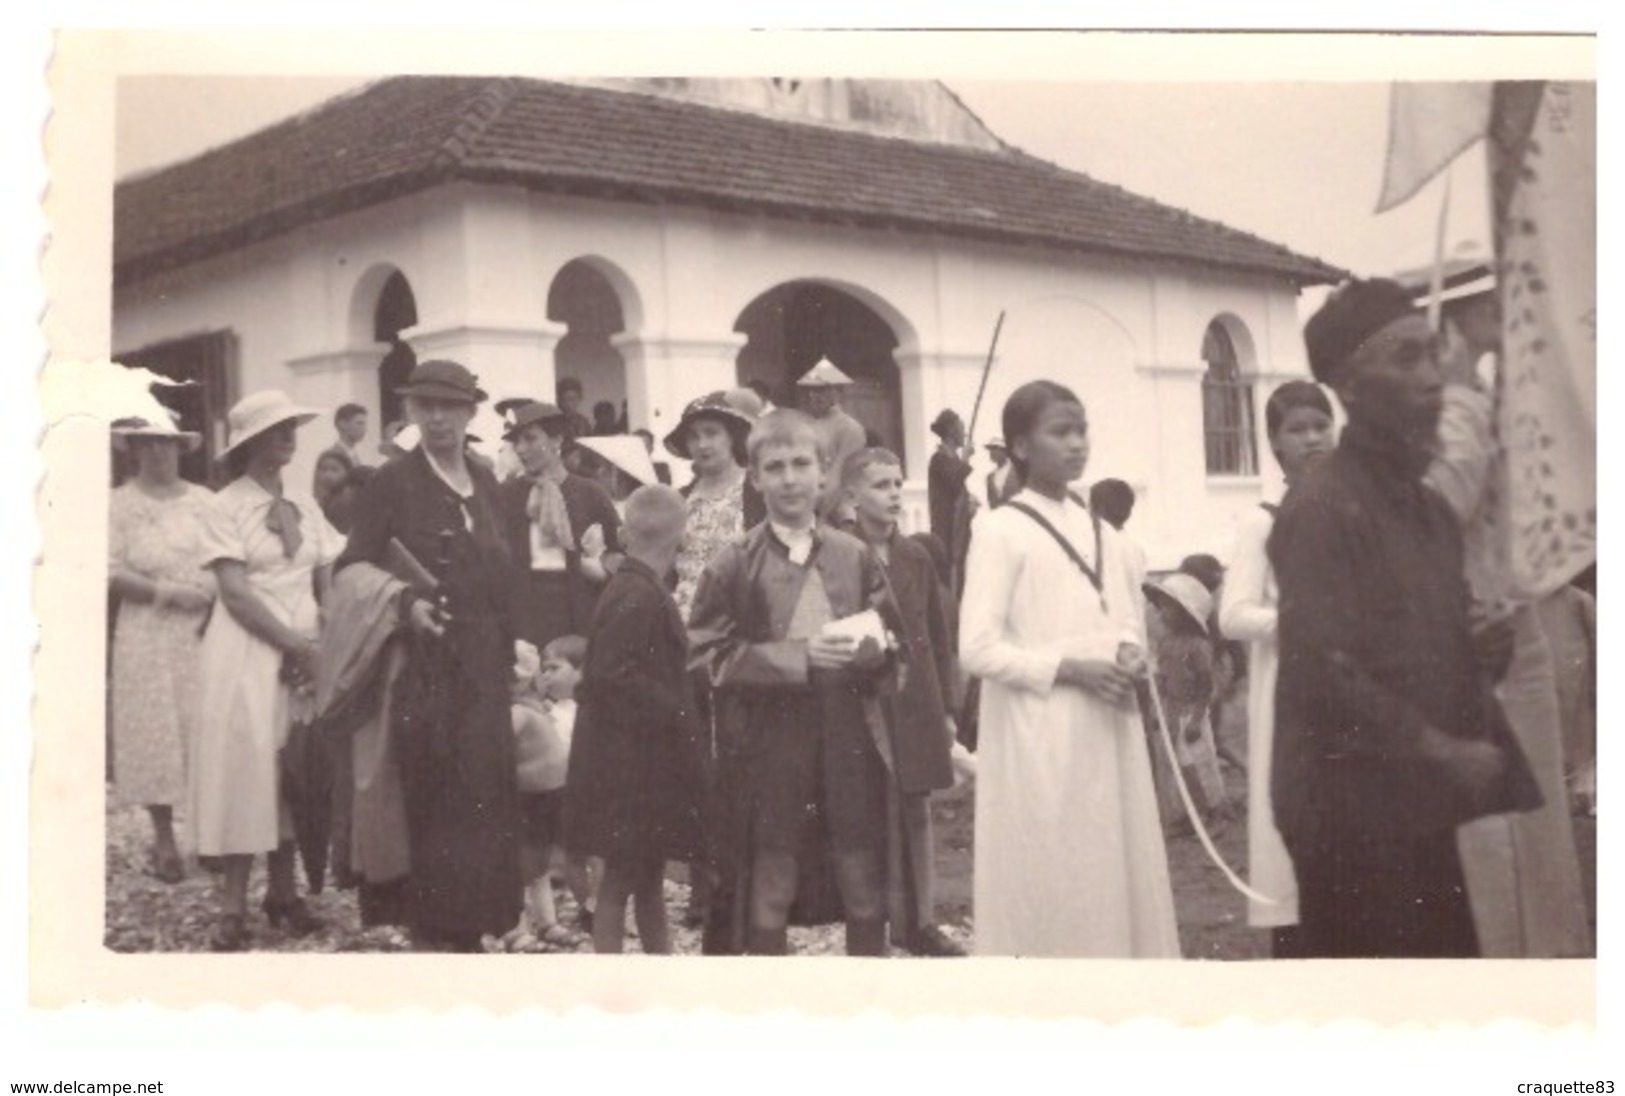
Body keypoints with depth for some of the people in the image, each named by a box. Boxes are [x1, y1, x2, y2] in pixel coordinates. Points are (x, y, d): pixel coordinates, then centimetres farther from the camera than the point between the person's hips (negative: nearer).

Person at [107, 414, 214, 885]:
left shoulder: (204, 501, 11)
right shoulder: (120, 503, 2)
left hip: (206, 631, 2)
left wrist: (214, 589, -8)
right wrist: (169, 592, -14)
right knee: (156, 733, 0)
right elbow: (112, 573, -6)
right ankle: (164, 840, 9)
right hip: (149, 636, -2)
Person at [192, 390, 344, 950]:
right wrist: (296, 645, -15)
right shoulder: (224, 507, -4)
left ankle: (283, 890, 14)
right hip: (248, 654, -5)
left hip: (305, 653, 5)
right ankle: (233, 906, -2)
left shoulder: (305, 505, 11)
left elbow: (329, 583, 8)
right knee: (245, 765, -6)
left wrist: (324, 647, -7)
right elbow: (235, 593, -12)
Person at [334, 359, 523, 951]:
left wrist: (509, 650, 12)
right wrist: (406, 602, -22)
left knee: (484, 790, 6)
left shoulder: (484, 482, 14)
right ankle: (430, 929, 6)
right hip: (425, 664, -5)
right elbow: (354, 568, -6)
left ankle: (469, 923, 16)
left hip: (483, 664, 5)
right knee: (431, 796, -3)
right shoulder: (393, 481, -3)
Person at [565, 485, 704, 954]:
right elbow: (612, 677, -25)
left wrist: (678, 712, 9)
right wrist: (676, 713, -18)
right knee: (621, 879, 0)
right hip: (630, 762, -10)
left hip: (644, 761, 10)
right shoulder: (637, 597, -20)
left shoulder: (639, 591, 9)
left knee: (650, 877, 17)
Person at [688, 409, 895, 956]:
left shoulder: (855, 555, 5)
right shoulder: (735, 563, -4)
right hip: (768, 738, -2)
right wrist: (798, 656, -19)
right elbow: (710, 654, -9)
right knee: (769, 888, 7)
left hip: (849, 731, 3)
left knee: (864, 881, 12)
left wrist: (863, 648, -15)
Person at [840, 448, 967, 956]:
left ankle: (921, 919, 21)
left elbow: (939, 637, 12)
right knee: (879, 815, -1)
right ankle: (891, 919, 10)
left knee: (917, 811, 11)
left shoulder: (916, 558, 8)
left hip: (919, 705, 5)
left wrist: (946, 708, 11)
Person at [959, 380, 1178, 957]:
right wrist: (1069, 668, -19)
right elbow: (977, 649, -13)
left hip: (1109, 731, 7)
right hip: (1039, 739, -7)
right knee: (1049, 883, -2)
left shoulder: (1100, 532, 13)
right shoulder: (1000, 529, -8)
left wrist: (1130, 655, -4)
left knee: (1120, 876, 10)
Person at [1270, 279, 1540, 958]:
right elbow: (1323, 672, -21)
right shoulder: (1320, 509, -15)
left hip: (1420, 806, 9)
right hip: (1350, 812, -8)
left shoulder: (1430, 508, 14)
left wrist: (1485, 647, 1)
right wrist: (1446, 753, -15)